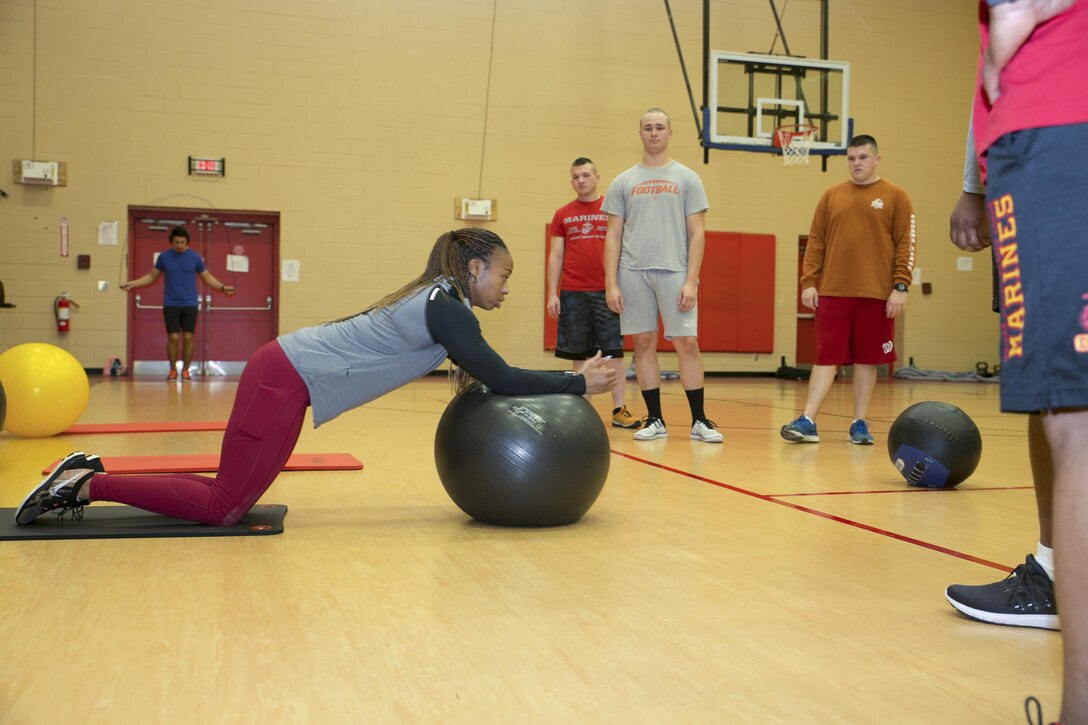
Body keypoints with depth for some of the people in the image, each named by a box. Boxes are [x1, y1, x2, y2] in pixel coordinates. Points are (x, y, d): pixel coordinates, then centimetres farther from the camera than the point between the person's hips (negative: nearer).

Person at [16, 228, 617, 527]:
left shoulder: (434, 298, 14)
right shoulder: (447, 306, -14)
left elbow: (487, 374, 23)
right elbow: (501, 380, -17)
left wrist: (562, 381, 16)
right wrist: (579, 384, -10)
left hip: (286, 369, 9)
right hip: (287, 380, -9)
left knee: (230, 497, 13)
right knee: (225, 509, -3)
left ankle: (90, 476, 18)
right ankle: (86, 484, 2)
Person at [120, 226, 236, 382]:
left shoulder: (195, 257, 0)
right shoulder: (164, 257, 0)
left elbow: (207, 277, 9)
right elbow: (151, 276, 10)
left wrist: (222, 287, -4)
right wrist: (132, 283, 1)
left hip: (190, 304, 0)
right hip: (171, 304, 0)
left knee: (188, 338, -1)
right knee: (173, 338, -3)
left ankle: (185, 370, 11)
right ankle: (173, 370, 11)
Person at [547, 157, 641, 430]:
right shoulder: (562, 215, 11)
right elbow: (555, 256, 10)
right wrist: (552, 293, 2)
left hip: (606, 293, -2)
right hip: (572, 294, 2)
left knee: (613, 352, -4)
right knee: (578, 354, 5)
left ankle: (619, 410, -1)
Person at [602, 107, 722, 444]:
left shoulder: (687, 178, 7)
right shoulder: (623, 182, 11)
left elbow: (697, 233, 2)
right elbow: (613, 235, 9)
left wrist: (691, 281, -9)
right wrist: (611, 283, -2)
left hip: (675, 272, -2)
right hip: (634, 273, 2)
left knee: (687, 343, -5)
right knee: (644, 343, 4)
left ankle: (699, 421, 3)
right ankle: (654, 419, 13)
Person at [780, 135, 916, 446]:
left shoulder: (895, 197, 3)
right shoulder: (832, 196, 10)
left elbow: (905, 244, -1)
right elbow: (815, 241, 8)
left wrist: (900, 287, -8)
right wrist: (808, 282, 0)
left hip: (876, 294, -1)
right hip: (832, 292, 1)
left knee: (867, 359, 5)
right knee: (826, 357, -1)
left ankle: (859, 424, 13)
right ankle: (807, 421, -3)